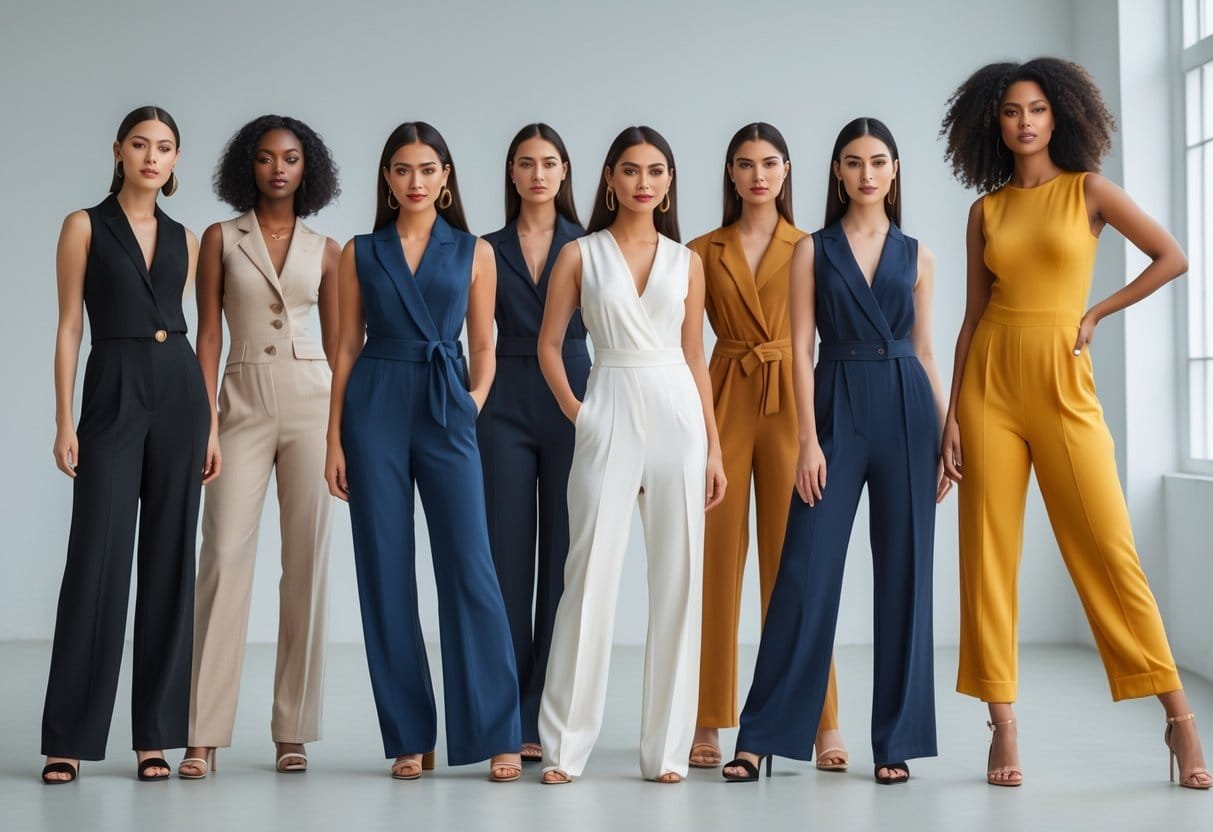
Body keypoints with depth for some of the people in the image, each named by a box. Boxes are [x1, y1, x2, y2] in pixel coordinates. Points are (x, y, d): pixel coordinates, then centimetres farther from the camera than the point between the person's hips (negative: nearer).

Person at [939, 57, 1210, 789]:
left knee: (1110, 551, -6)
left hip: (1062, 385, -3)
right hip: (991, 383, 3)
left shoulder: (1088, 189, 3)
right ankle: (1004, 726, 5)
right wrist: (952, 414, 4)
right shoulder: (986, 211, 10)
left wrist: (1097, 314, 0)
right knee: (989, 553, 0)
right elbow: (973, 316, 10)